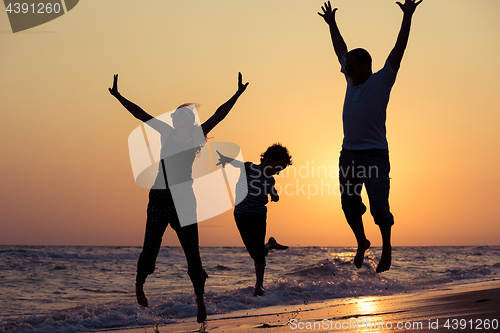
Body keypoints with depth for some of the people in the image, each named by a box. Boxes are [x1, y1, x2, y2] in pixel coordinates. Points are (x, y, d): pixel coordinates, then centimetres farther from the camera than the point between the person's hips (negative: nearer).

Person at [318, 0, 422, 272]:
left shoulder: (381, 81, -2)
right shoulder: (352, 81, 13)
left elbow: (399, 49, -8)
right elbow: (341, 50, 25)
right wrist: (331, 23, 32)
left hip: (375, 155, -6)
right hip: (348, 154, 6)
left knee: (379, 207, -6)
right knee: (349, 205, 9)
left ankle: (386, 248, 12)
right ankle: (362, 244, 27)